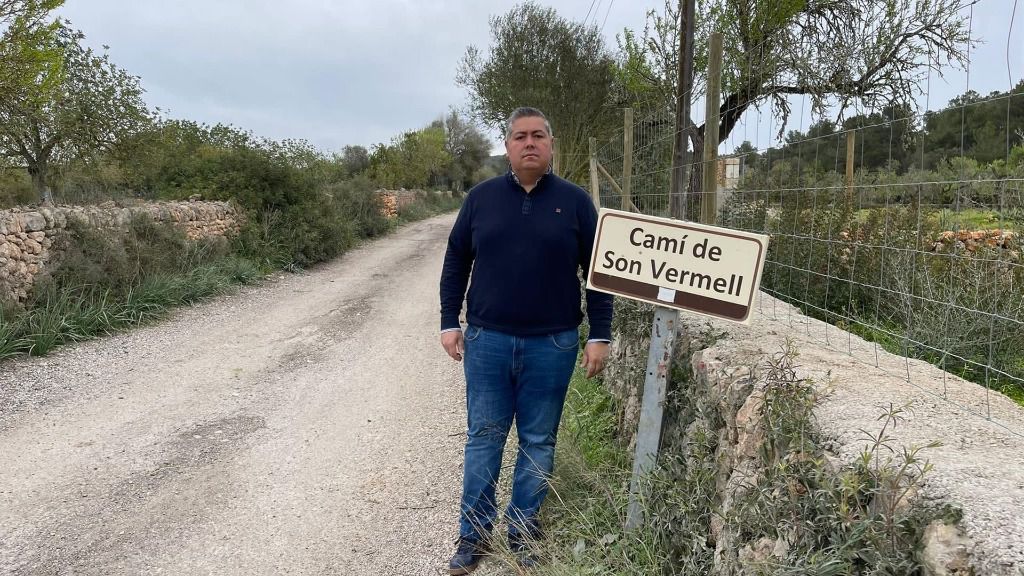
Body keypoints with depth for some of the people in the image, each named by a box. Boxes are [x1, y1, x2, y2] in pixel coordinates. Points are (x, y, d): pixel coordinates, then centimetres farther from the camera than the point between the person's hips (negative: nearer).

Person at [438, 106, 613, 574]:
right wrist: (449, 323, 4)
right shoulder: (481, 197, 4)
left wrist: (599, 335, -2)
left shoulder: (574, 201, 0)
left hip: (552, 345, -1)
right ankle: (473, 535, 23)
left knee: (538, 443, 9)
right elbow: (455, 262, 9)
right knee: (483, 438, 9)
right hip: (487, 341, 1)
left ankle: (523, 537, 25)